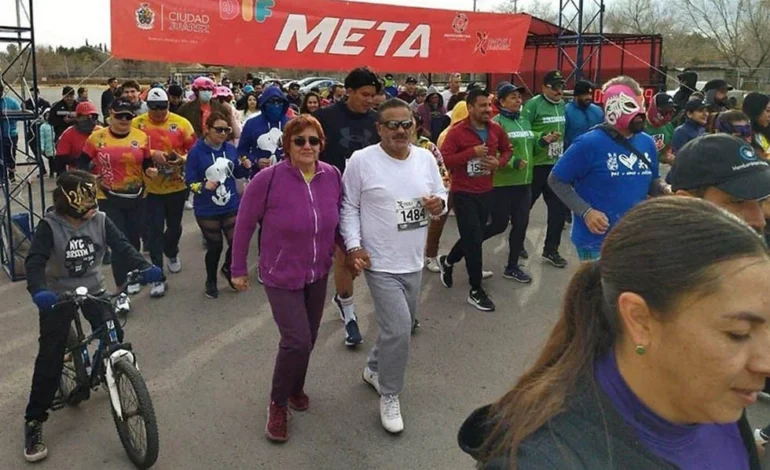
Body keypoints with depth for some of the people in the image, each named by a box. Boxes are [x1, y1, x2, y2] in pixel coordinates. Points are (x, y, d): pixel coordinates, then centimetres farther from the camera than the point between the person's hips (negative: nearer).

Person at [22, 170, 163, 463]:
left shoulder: (100, 220, -10)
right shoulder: (50, 226, -18)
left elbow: (122, 246, -18)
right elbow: (35, 261, -28)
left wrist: (144, 268, -38)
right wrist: (38, 291, -48)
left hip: (93, 290, 3)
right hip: (58, 296, -3)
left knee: (115, 339, -3)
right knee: (50, 358, -4)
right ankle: (34, 422, 7)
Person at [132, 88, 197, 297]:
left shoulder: (181, 123, -5)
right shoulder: (137, 124, -7)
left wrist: (183, 159, -21)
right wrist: (152, 153, -27)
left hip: (177, 186, 2)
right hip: (150, 188, -2)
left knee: (174, 225, 19)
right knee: (154, 230, -2)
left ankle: (172, 254, 51)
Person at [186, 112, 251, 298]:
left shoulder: (231, 149, -3)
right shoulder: (196, 152, -15)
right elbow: (189, 181, -14)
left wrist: (245, 167, -10)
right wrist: (204, 186, -32)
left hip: (232, 206, 3)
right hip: (207, 210, -3)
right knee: (215, 247, 9)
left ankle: (228, 269, 35)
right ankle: (211, 281, 34)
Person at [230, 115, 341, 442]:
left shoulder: (332, 176, -9)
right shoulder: (268, 179, -21)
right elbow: (244, 225, -10)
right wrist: (239, 269, -4)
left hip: (318, 274, 5)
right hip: (281, 276, -5)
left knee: (308, 339, 16)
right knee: (297, 341, -12)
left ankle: (295, 388, 44)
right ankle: (278, 403, 13)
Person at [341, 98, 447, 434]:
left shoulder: (426, 158, 2)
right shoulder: (361, 160, -12)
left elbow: (441, 195, 11)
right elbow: (349, 206, -5)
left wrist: (439, 205, -12)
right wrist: (353, 246, -14)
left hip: (414, 261, 6)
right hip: (381, 263, -6)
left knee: (398, 326, 20)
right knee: (398, 330, -11)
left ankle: (374, 369, 46)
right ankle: (389, 396, 11)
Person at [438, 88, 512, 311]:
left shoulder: (496, 129, 2)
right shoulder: (457, 132, -15)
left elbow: (507, 150, 16)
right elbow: (444, 159, -20)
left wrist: (499, 162, -6)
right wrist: (472, 152, -26)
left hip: (486, 192, 6)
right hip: (464, 193, -6)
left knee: (474, 237, 16)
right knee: (473, 239, -3)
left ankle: (447, 261, 45)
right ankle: (476, 291, 9)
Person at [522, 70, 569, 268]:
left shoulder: (563, 105, 9)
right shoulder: (533, 104, -12)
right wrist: (543, 138, -25)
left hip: (557, 164, 6)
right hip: (536, 165, -6)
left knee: (559, 208, 5)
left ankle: (551, 250, 16)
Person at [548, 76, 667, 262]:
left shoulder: (647, 142, 4)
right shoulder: (590, 143, -15)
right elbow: (556, 180, -10)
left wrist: (665, 190, -7)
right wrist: (586, 212, -20)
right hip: (597, 241, -6)